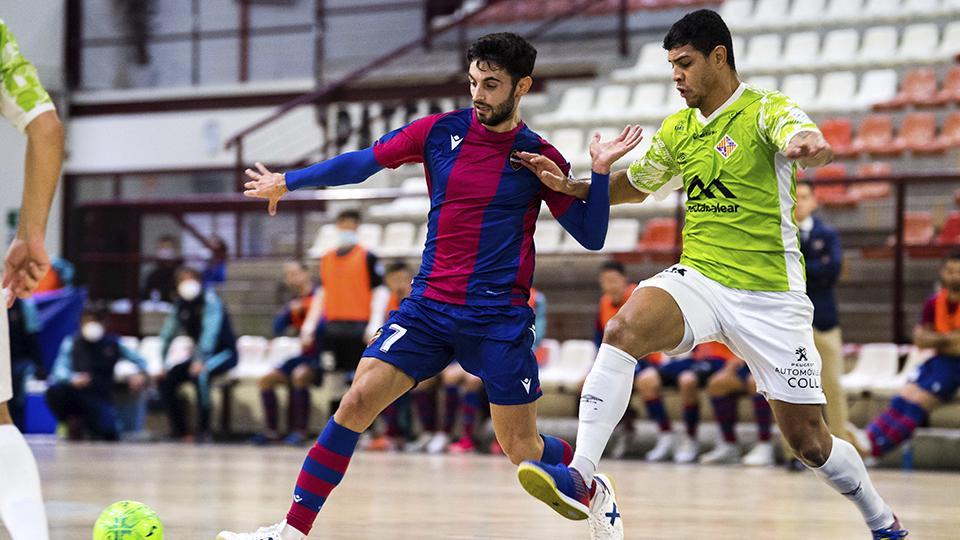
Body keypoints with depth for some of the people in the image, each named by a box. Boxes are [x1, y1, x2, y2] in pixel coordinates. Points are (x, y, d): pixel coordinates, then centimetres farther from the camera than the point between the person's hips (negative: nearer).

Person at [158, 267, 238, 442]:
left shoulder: (210, 300, -17)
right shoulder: (180, 305, 3)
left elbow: (210, 330, -29)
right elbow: (167, 334, 5)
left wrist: (200, 361, -38)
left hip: (225, 353, -7)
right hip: (202, 355, 7)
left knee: (200, 374, -36)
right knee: (167, 378, -8)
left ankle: (204, 431, -31)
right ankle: (179, 430, 1)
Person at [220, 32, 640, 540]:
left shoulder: (538, 156, -2)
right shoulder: (441, 131, 3)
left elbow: (591, 237, 0)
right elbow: (362, 162, 14)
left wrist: (601, 173, -14)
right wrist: (287, 181, 19)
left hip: (499, 317, -2)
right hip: (428, 304, 2)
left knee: (521, 449, -1)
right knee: (358, 400, -13)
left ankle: (594, 491, 32)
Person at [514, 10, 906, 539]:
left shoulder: (766, 110, -8)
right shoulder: (676, 130, 11)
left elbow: (808, 141, -31)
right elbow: (634, 186, 28)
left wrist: (807, 146, -57)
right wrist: (569, 185, 10)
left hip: (770, 294, -4)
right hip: (698, 278, 4)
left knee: (809, 442, 0)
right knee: (623, 328, -28)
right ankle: (580, 477, -35)